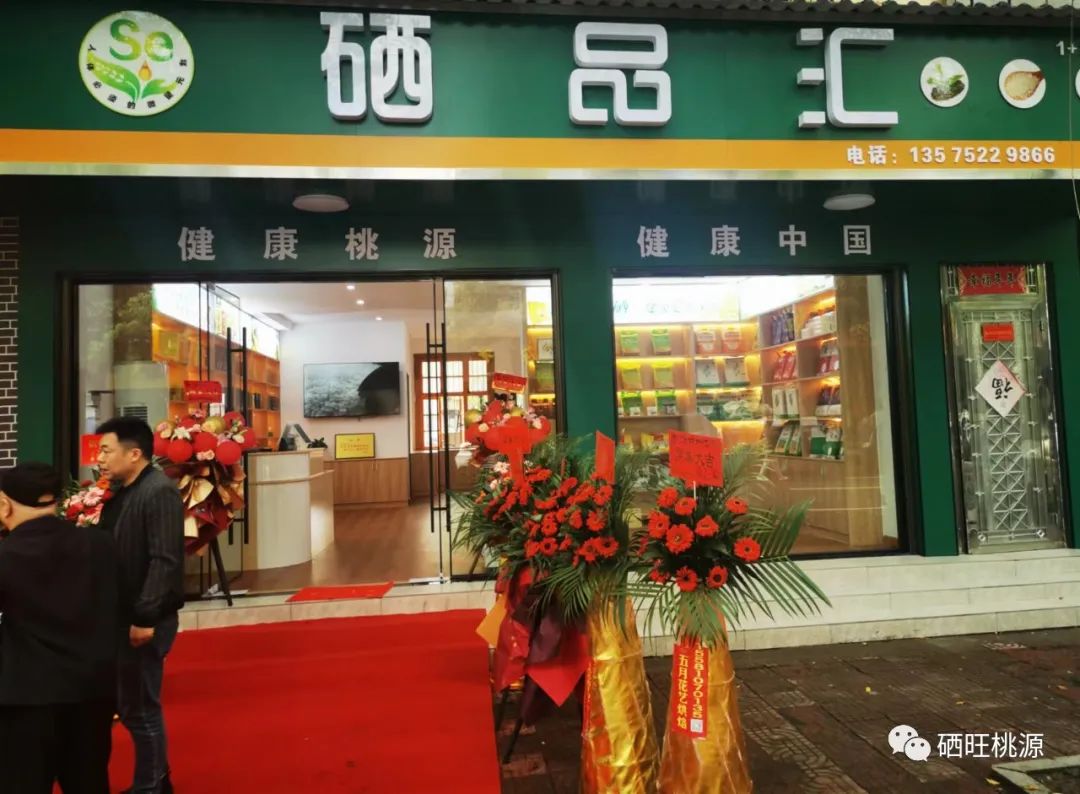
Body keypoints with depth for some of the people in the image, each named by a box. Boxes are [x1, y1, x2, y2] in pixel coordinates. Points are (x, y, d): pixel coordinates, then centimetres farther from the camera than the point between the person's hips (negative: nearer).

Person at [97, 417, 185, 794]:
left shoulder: (160, 492, -18)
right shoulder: (121, 491, 11)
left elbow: (165, 561, -23)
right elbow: (112, 551, 13)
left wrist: (145, 617, -23)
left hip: (144, 621, -9)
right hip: (124, 617, 9)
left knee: (141, 709, 4)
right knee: (132, 705, 19)